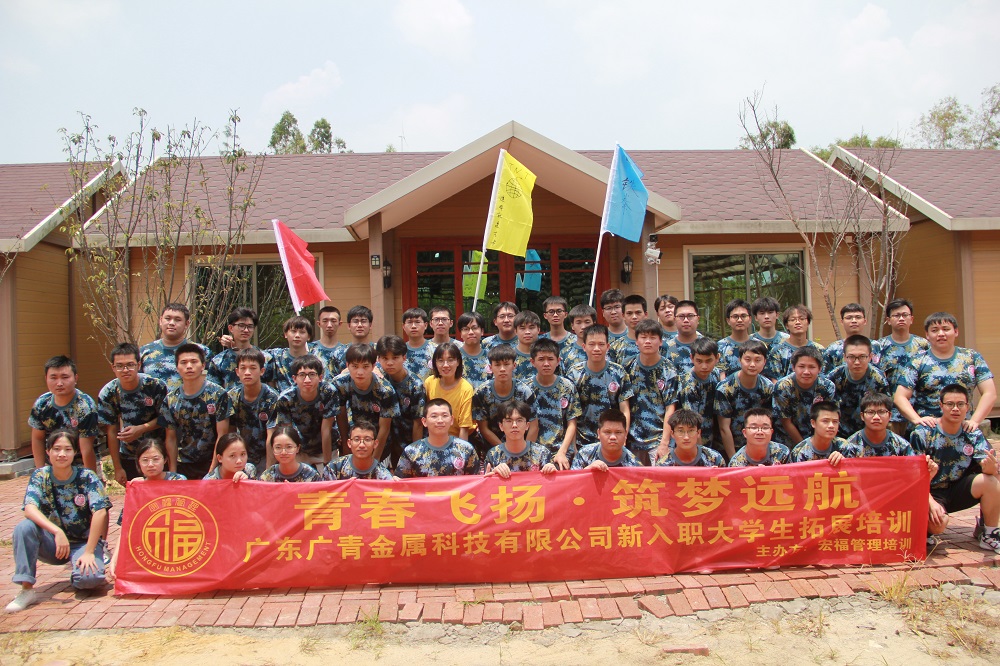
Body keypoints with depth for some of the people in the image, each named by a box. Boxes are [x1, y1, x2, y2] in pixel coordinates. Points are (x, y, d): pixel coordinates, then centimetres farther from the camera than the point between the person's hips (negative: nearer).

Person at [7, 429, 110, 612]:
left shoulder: (86, 477, -12)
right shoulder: (40, 476, -7)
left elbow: (100, 512, -20)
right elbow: (30, 509, -23)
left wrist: (89, 552, -25)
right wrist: (57, 532, -37)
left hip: (84, 542, -2)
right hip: (53, 543, 2)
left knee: (89, 578, -31)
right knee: (24, 527, -26)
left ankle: (79, 571, 7)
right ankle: (27, 590, -18)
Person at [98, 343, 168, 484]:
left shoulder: (156, 386, -18)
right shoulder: (107, 394, -12)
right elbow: (111, 431, -7)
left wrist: (141, 429, -24)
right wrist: (118, 468, -5)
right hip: (128, 458, 2)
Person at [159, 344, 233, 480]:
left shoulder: (219, 395, -8)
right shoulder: (171, 400, 2)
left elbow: (222, 435, -8)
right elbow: (171, 438, 6)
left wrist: (212, 471, -12)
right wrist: (173, 473, 0)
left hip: (211, 464, -3)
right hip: (183, 467, 3)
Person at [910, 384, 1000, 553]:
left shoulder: (973, 435, -2)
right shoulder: (923, 433, -14)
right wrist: (931, 502, -27)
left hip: (958, 491, 4)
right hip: (931, 494, -4)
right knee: (938, 522, -35)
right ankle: (925, 530, 4)